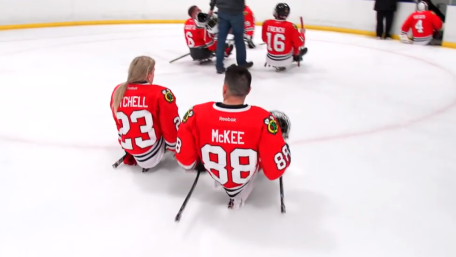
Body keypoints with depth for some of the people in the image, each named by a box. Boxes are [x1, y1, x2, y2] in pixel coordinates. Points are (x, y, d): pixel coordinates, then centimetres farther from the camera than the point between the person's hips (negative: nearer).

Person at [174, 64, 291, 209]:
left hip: (216, 174, 3)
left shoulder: (197, 114, -27)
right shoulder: (263, 119, -33)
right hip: (247, 176, -3)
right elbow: (277, 166, -26)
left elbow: (184, 156, -12)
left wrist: (196, 164, 11)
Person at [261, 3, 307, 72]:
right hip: (285, 60, -3)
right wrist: (302, 33, 9)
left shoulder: (266, 23, -10)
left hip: (270, 59, 3)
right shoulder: (290, 26, -20)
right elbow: (300, 43, -11)